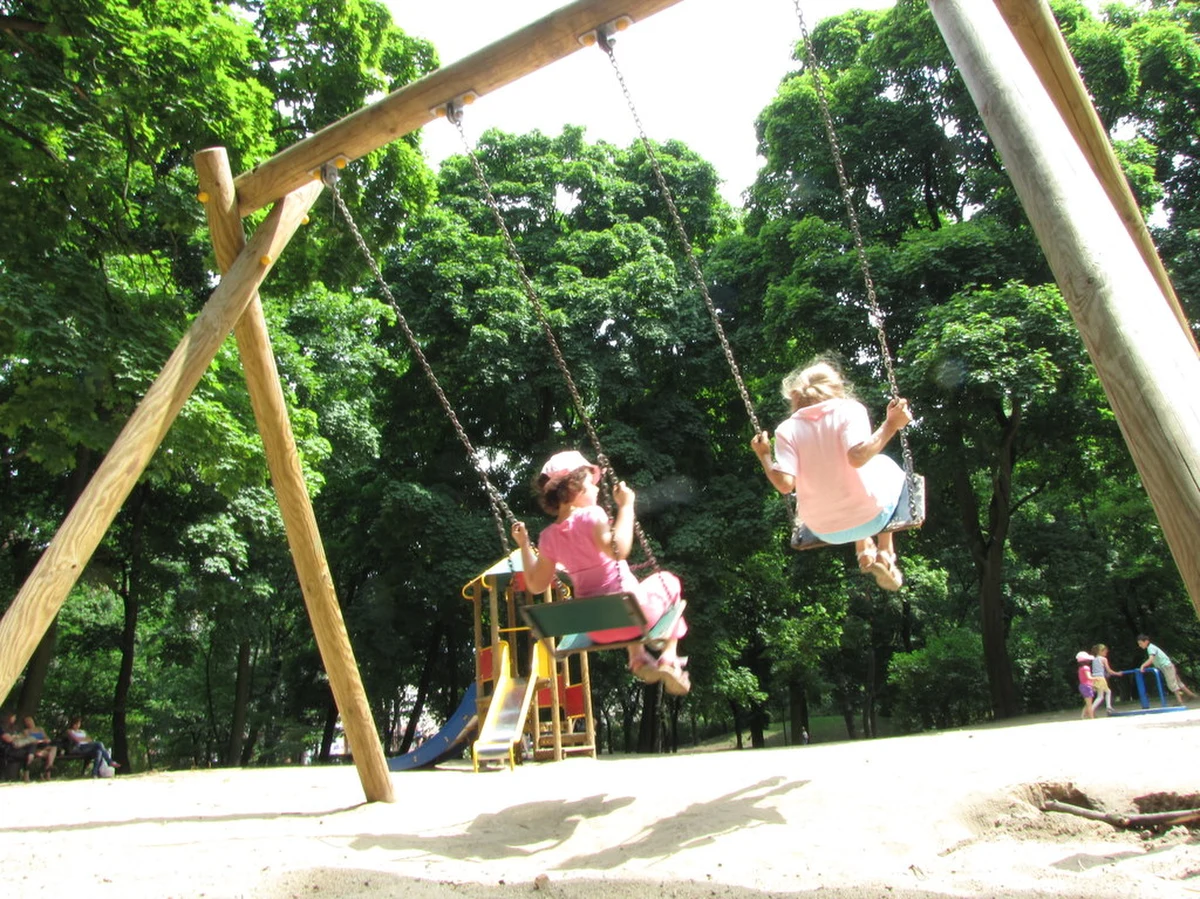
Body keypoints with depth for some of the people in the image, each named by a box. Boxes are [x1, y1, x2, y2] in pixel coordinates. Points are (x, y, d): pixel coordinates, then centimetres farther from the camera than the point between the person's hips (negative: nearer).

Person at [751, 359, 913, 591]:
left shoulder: (787, 429, -5)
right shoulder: (849, 409, -10)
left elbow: (785, 484, -15)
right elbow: (858, 457, -26)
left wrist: (764, 456, 1)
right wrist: (890, 425, -18)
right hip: (870, 517, -3)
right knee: (885, 466, 31)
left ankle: (863, 551, 32)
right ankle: (885, 553, 26)